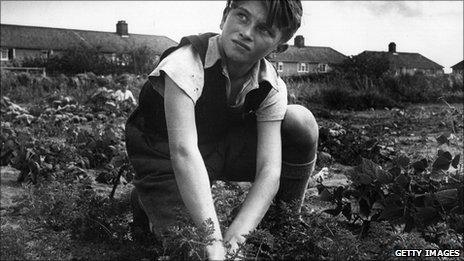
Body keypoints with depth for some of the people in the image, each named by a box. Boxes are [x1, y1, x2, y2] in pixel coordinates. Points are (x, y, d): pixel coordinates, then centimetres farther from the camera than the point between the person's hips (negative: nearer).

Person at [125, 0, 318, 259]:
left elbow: (269, 171, -23)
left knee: (300, 123, -17)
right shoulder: (186, 62, -30)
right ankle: (148, 201, 10)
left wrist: (235, 236, -38)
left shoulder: (272, 87, -16)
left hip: (221, 149, 4)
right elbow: (183, 150, -42)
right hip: (165, 158, -3)